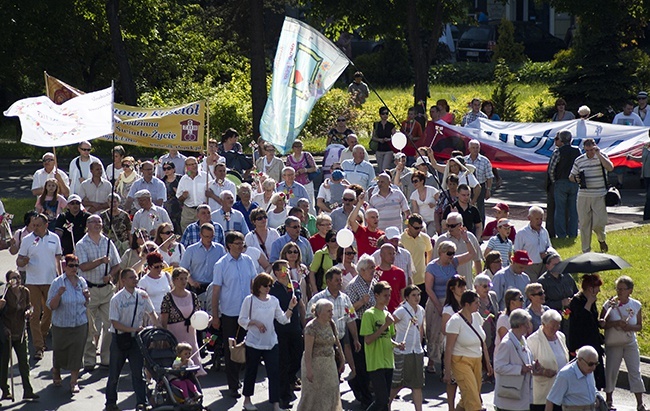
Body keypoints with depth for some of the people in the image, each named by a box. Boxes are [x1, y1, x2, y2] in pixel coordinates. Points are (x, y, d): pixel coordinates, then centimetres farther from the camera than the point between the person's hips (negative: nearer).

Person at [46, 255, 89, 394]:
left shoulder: (82, 282, 3)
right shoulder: (57, 283, -10)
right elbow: (51, 306, -13)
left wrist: (87, 297, -7)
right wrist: (59, 294, -29)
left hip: (80, 325, 2)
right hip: (61, 324, -2)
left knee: (77, 352, -2)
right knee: (59, 351, 12)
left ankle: (74, 381, 9)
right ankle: (56, 372, 42)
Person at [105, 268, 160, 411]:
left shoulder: (142, 295, 0)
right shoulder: (117, 299, -12)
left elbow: (152, 314, 13)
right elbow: (115, 323, -14)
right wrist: (133, 329, -21)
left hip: (135, 339, 2)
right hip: (119, 338, -2)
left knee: (138, 372, -1)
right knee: (114, 373, 8)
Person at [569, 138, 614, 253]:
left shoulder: (601, 157, 1)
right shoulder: (579, 160, 7)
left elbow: (610, 168, -18)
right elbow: (571, 176, 14)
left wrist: (598, 154, -20)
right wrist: (576, 179, -9)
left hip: (599, 196, -2)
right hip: (583, 196, 2)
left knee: (599, 223, -6)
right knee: (584, 224, 3)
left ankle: (602, 239, 27)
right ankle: (586, 250, 14)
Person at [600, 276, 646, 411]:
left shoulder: (636, 305, -2)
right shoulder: (610, 304, -8)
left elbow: (639, 326, 4)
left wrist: (630, 327, -17)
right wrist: (616, 323, -22)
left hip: (630, 343, 1)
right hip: (613, 343, -1)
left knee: (635, 372, -1)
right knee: (611, 371, 5)